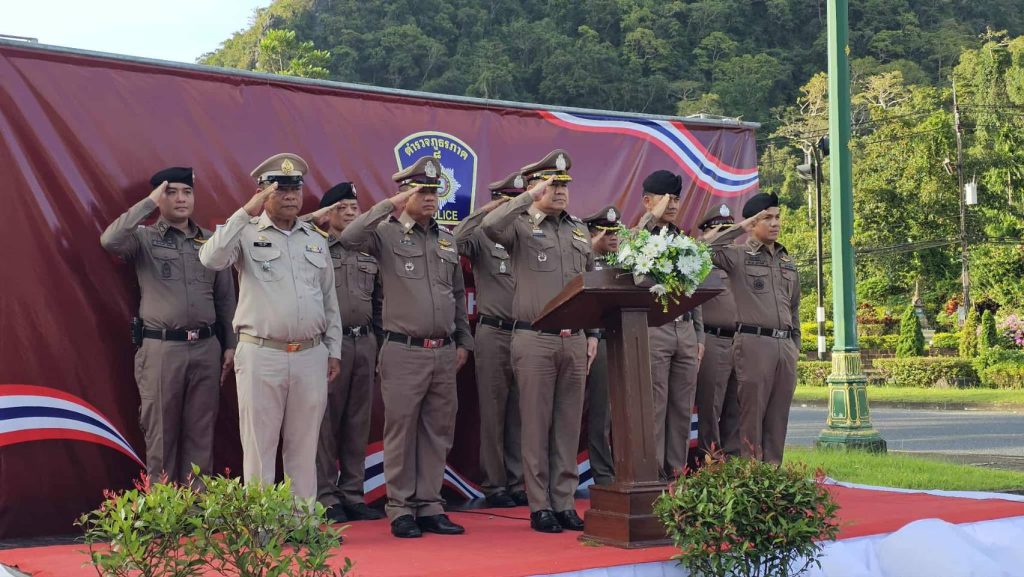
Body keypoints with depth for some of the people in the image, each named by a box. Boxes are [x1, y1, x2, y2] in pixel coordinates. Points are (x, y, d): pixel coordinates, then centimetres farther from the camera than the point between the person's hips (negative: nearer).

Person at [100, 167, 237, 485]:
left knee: (200, 433, 8)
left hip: (206, 348, 3)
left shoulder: (211, 241, 10)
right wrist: (148, 203, -15)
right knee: (161, 433, 5)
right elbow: (110, 241, -22)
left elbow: (225, 297, 14)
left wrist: (230, 344, 10)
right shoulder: (144, 238, 1)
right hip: (161, 349, -3)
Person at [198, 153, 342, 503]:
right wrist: (246, 213, -21)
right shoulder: (247, 233, 0)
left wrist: (334, 350, 13)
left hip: (311, 356, 4)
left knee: (304, 447, 10)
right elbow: (211, 260, -20)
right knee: (259, 447, 3)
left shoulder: (317, 239, 14)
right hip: (261, 356, -4)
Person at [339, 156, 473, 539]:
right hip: (404, 351, -5)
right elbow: (349, 237, -23)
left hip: (444, 353, 5)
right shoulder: (387, 234, -2)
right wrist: (388, 205, -18)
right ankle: (401, 510, 10)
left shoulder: (447, 239, 14)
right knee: (401, 431, 1)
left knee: (438, 432, 9)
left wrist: (463, 341, 17)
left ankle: (430, 507, 18)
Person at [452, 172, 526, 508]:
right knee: (493, 413, 2)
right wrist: (485, 211, -17)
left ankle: (518, 482, 16)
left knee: (520, 413, 8)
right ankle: (494, 485, 10)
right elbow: (456, 241, -21)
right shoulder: (483, 238, 0)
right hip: (494, 333, -4)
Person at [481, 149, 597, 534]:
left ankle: (565, 503, 15)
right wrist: (530, 197, -20)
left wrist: (593, 335, 13)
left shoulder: (580, 231, 16)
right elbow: (490, 225, -25)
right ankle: (540, 506, 8)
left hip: (574, 341, 5)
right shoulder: (521, 227, 0)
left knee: (569, 425, 8)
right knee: (537, 425, 0)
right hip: (534, 340, -5)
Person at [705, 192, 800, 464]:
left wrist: (795, 346, 20)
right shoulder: (738, 255, 1)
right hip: (754, 342, -6)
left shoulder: (787, 261, 19)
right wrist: (739, 228, -12)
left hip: (785, 345, 6)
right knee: (752, 414, -4)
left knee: (779, 417, 6)